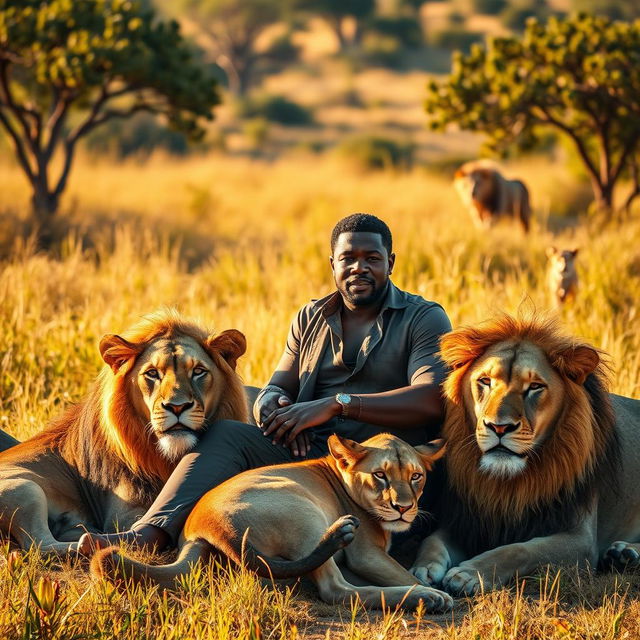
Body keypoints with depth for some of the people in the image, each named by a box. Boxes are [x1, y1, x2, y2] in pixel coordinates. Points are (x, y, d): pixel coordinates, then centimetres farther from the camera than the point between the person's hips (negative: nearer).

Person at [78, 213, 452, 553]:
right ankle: (148, 534, -38)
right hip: (308, 449, 5)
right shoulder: (309, 319, 20)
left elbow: (433, 399, -14)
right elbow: (277, 389, 18)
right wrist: (271, 406, -10)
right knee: (225, 434, -20)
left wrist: (336, 404, -20)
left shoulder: (425, 319, 2)